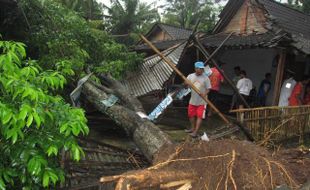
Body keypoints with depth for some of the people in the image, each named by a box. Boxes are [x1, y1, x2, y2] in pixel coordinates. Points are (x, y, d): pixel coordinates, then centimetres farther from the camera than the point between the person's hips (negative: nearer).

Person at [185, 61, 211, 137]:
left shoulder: (206, 78, -9)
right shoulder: (191, 76, -1)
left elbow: (208, 89, -7)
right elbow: (185, 85, -1)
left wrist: (204, 94, -27)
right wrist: (186, 84, -25)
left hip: (202, 101, -4)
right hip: (192, 100, 4)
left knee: (199, 116, -5)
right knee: (191, 115, 16)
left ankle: (195, 131, 1)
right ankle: (193, 128, 35)